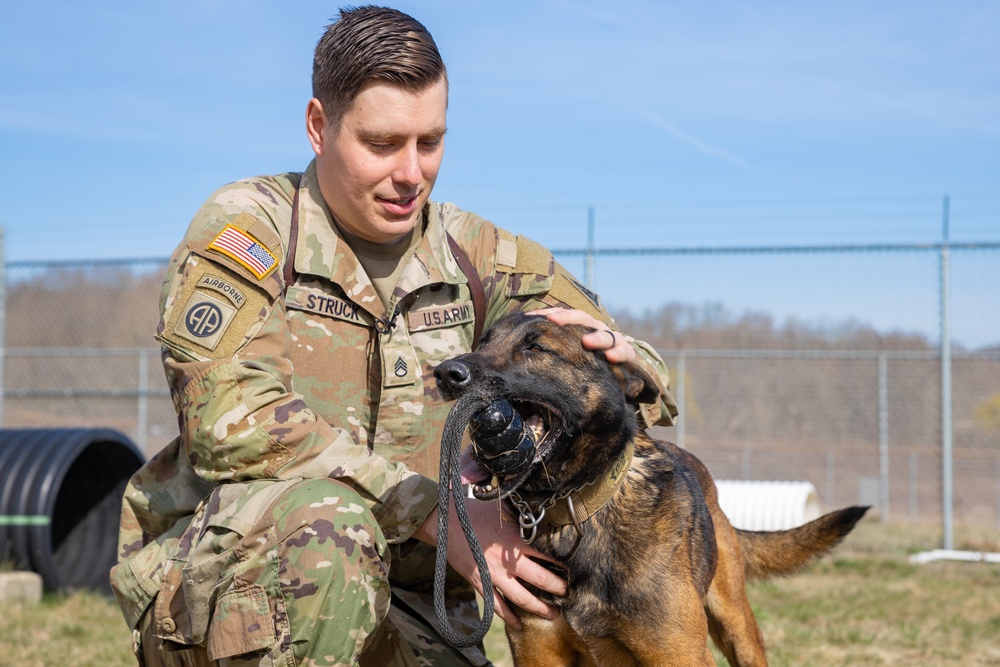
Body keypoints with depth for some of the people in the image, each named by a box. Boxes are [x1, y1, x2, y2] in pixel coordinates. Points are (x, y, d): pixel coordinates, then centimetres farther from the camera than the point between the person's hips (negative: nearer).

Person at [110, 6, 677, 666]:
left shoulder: (476, 255, 8)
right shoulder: (246, 228, -4)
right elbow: (229, 417, -20)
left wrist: (615, 353, -16)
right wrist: (437, 513, -25)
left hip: (401, 605, 4)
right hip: (208, 581, -3)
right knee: (325, 521, -36)